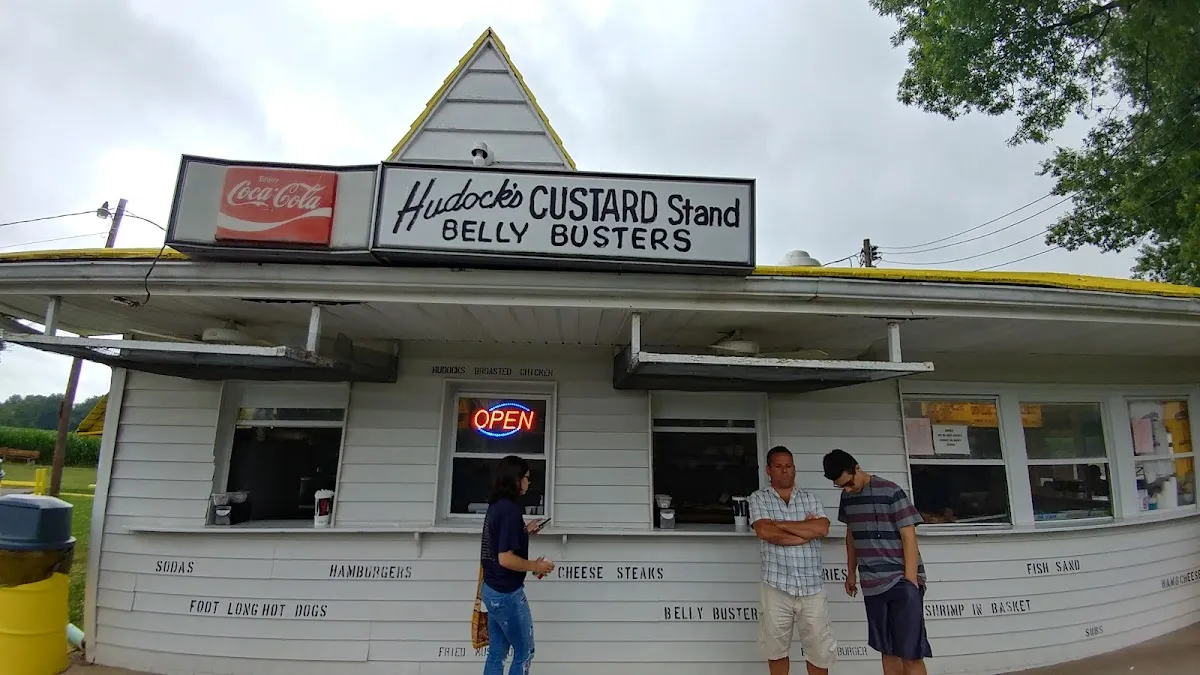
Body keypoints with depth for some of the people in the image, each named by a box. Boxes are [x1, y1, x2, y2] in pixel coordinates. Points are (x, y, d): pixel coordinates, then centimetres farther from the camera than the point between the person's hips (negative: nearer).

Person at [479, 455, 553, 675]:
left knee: (497, 652, 15)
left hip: (492, 589, 9)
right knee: (524, 652, 7)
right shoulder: (510, 509, -22)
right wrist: (536, 566, -13)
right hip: (507, 593, -9)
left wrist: (525, 531, 12)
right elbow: (505, 559, -25)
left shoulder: (495, 506, 6)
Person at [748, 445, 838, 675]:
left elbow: (822, 528, -8)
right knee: (777, 648, 11)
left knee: (820, 649, 10)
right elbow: (765, 532, -14)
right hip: (776, 585, -2)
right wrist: (806, 531, -8)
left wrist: (779, 523, -9)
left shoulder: (810, 498, 10)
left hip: (812, 587, 2)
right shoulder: (759, 498, 2)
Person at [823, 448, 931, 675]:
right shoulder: (848, 497, 7)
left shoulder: (891, 492, -12)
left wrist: (910, 581, -14)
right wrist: (851, 572, 19)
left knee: (910, 653, -3)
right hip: (873, 584, 6)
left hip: (901, 582, -6)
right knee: (888, 651, 11)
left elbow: (909, 538, -12)